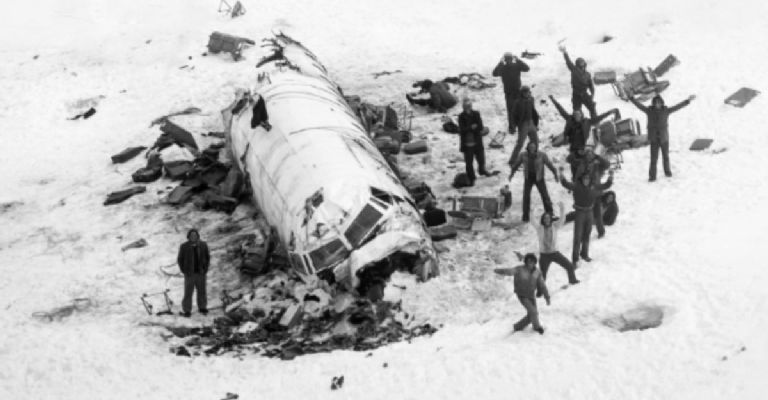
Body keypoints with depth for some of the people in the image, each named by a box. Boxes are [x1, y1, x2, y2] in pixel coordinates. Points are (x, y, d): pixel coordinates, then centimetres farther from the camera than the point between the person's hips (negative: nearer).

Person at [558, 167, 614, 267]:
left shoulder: (594, 186, -4)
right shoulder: (576, 186, -17)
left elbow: (606, 185, 8)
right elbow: (566, 184, -32)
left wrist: (611, 176, -5)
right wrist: (561, 173, -45)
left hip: (589, 213, 5)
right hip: (579, 213, -5)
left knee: (587, 235, 19)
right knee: (577, 237, -5)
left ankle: (584, 254, 39)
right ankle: (575, 259, 2)